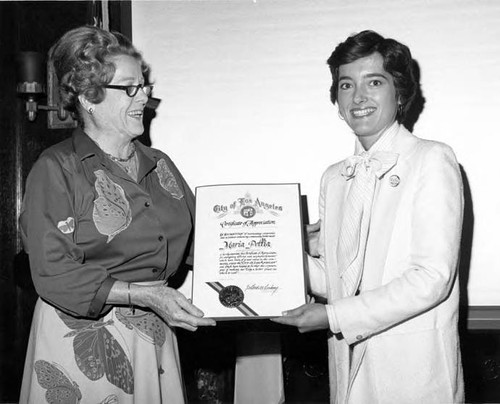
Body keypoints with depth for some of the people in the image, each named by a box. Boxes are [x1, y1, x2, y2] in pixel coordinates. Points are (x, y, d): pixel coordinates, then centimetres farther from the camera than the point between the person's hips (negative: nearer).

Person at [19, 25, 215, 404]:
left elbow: (198, 240, 10)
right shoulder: (56, 169, -9)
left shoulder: (159, 165, 11)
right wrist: (145, 295, -21)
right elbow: (54, 276, -15)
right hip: (82, 342, -5)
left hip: (154, 338, 5)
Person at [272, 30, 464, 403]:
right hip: (348, 361, 5)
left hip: (414, 366, -5)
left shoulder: (433, 160, -8)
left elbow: (432, 278, -16)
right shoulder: (334, 178, 11)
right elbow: (334, 277, 11)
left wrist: (334, 317, -16)